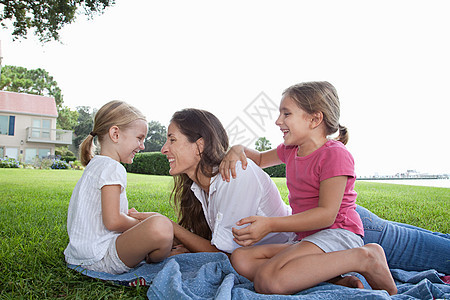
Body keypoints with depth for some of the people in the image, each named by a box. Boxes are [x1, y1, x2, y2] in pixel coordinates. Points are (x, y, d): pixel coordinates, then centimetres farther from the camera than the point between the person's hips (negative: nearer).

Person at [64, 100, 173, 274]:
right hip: (100, 257, -11)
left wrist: (130, 215, 14)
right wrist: (141, 223, -5)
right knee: (160, 226, -35)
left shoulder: (94, 165, 17)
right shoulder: (112, 168, -15)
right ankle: (152, 263, -7)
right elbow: (112, 222, -22)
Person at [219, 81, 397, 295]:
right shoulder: (291, 151, 14)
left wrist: (270, 224, -25)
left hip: (337, 234, -9)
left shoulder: (334, 153, -13)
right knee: (240, 259, -10)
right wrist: (238, 150, 7)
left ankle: (363, 258, -17)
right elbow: (261, 159, 32)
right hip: (306, 238, 9)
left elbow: (326, 214, -19)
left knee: (267, 281, -30)